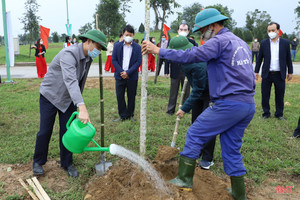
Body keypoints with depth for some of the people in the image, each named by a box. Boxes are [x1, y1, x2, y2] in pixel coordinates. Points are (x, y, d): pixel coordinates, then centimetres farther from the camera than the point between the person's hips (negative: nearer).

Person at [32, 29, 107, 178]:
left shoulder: (88, 59, -3)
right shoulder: (69, 54, -31)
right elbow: (70, 80, -46)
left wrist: (77, 102, 16)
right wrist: (82, 107, -57)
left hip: (68, 98, 6)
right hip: (50, 95, -6)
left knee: (67, 131, 5)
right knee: (45, 131, 4)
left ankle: (67, 163, 21)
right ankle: (38, 162, 26)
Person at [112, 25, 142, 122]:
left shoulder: (137, 47, 0)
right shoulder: (117, 46, 4)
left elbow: (138, 62, -5)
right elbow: (114, 60, 0)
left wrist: (128, 72, -14)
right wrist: (121, 72, -12)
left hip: (132, 77, -1)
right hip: (120, 76, 1)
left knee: (131, 97, 8)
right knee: (120, 96, 4)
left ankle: (130, 115, 22)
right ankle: (123, 116, 17)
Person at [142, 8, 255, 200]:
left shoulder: (220, 41, -9)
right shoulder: (242, 43, 19)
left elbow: (190, 56, -17)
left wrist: (159, 51, -10)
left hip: (227, 104, -9)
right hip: (249, 106, 9)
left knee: (195, 134, 5)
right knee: (232, 149, 16)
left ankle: (185, 179, 13)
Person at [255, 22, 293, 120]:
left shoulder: (285, 43, 1)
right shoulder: (264, 43, 2)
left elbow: (288, 59, 6)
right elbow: (259, 58, 7)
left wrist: (290, 72, 7)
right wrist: (256, 71, 5)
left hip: (280, 75, 0)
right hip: (267, 75, 0)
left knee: (280, 96, 8)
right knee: (265, 95, 5)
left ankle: (279, 114, 23)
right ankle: (266, 113, 19)